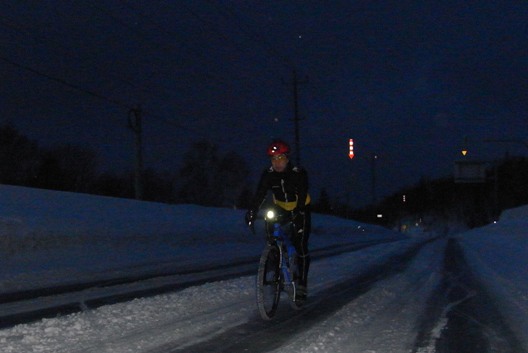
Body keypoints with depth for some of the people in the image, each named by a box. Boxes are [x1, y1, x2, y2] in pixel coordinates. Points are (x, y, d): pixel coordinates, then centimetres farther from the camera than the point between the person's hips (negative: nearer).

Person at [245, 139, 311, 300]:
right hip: (280, 210, 4)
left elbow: (302, 196, -34)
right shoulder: (268, 174, -13)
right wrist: (252, 212, -38)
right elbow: (260, 194, -22)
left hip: (300, 211, -4)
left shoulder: (299, 173, -23)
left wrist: (297, 213, -51)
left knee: (300, 246, -12)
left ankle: (302, 284, -8)